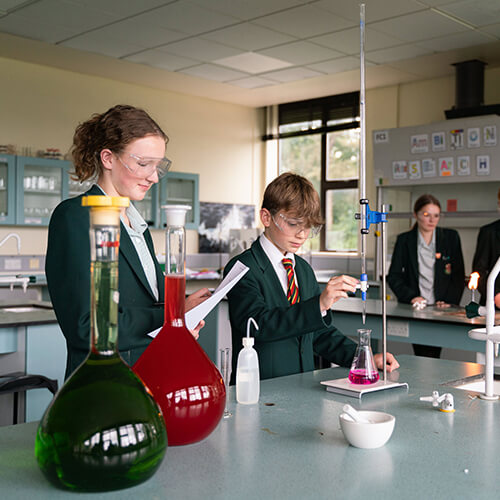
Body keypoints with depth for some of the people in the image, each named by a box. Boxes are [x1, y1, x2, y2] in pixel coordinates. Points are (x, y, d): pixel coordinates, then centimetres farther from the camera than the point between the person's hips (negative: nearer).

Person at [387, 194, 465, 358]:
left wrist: (450, 301, -5)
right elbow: (393, 276, 4)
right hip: (414, 308, 0)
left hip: (440, 308, 1)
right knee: (423, 356, -10)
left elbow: (459, 275, 7)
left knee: (434, 354, -5)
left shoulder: (451, 237, 7)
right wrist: (410, 297, -10)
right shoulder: (404, 240, 6)